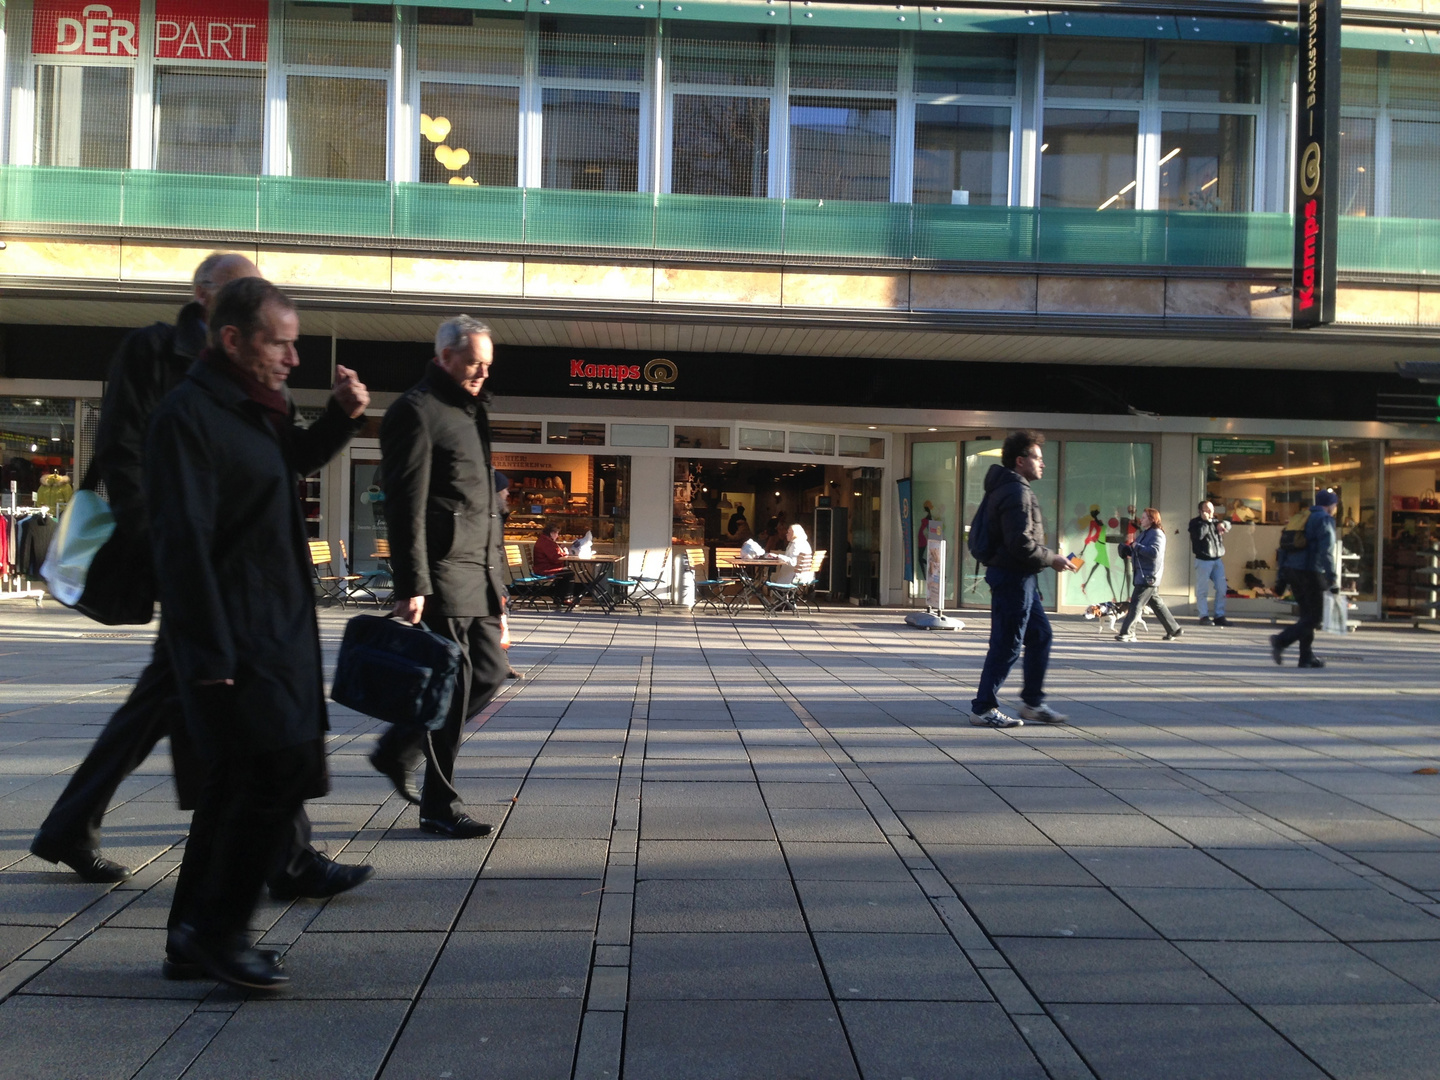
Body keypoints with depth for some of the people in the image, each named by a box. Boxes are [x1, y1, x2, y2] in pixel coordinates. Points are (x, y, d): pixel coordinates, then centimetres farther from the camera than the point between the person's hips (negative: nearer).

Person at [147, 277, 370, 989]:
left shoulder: (260, 410, 13)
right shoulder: (188, 416, -15)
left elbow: (300, 459, 34)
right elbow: (184, 543, -20)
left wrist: (343, 413, 13)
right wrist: (210, 656, -23)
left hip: (279, 629, 10)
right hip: (234, 636, -10)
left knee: (240, 779, 14)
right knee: (279, 770, -11)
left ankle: (196, 936, 25)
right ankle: (217, 932, 4)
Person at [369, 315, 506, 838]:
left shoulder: (472, 411, 21)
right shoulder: (416, 411, -8)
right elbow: (406, 506, -15)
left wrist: (496, 574, 22)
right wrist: (412, 585, -20)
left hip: (477, 570, 9)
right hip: (442, 571, -9)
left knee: (489, 671, 10)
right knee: (451, 683, -4)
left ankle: (397, 750, 25)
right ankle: (439, 805, 8)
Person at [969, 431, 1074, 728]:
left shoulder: (1006, 488, 17)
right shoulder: (1016, 492, -17)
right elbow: (1020, 543, -25)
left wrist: (1047, 558, 16)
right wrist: (1051, 559, -12)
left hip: (1021, 578, 11)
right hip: (1013, 577, -11)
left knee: (1040, 635, 15)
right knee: (1007, 645, -4)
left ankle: (1033, 703, 22)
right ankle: (984, 708, 3)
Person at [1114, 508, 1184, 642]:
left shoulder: (1157, 534, -12)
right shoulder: (1145, 533, 18)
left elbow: (1154, 552, -27)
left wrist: (1137, 546, -19)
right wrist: (1130, 551, 8)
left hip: (1149, 576, -10)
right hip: (1143, 574, 10)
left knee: (1136, 604, -12)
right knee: (1156, 603, 15)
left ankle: (1125, 632, -14)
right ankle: (1174, 629, 23)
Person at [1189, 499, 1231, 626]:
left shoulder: (1214, 521, 16)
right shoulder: (1195, 523, -5)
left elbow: (1227, 525, 17)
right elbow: (1199, 535, -21)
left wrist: (1221, 524, -4)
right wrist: (1207, 521, -14)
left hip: (1217, 560, 6)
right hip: (1203, 561, -6)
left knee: (1222, 588, 5)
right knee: (1202, 590, -4)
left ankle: (1219, 616, 11)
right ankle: (1204, 616, 1)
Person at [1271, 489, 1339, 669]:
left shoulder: (1303, 518, 19)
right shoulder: (1325, 519, -5)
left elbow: (1287, 545, 20)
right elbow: (1326, 551, -17)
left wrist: (1282, 579, 21)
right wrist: (1332, 578, -18)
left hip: (1292, 570, 8)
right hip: (1310, 572, -8)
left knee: (1307, 615, 14)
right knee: (1314, 617, -3)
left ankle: (1307, 657, 13)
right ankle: (1281, 640, -18)